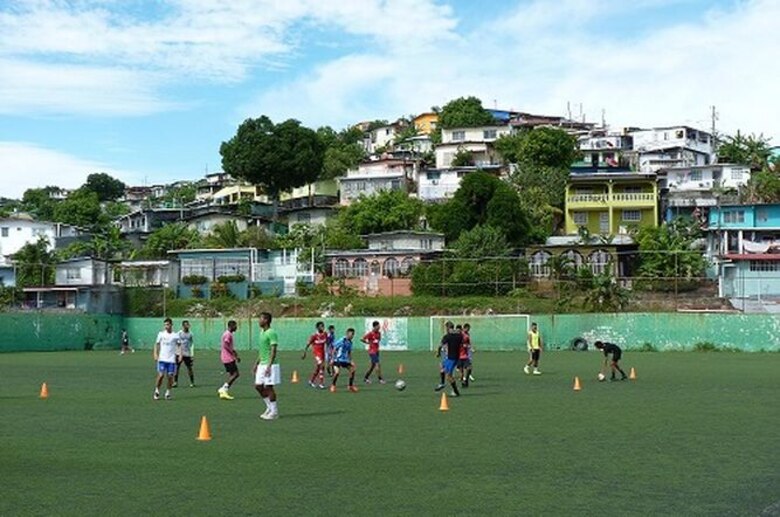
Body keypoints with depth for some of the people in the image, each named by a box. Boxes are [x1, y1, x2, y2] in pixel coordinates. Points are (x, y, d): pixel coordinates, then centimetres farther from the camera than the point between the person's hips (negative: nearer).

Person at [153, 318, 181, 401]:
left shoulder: (175, 335, 3)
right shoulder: (161, 334, 4)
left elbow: (179, 346, 8)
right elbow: (157, 344, 9)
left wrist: (180, 355, -6)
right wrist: (155, 354, -3)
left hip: (172, 359, 0)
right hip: (162, 359, 0)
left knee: (170, 376, -1)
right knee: (160, 375, -8)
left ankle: (168, 392, 13)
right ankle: (157, 391, 10)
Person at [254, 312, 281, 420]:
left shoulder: (271, 333, -14)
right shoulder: (262, 332, 14)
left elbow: (273, 351, -19)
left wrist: (269, 366, -24)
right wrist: (256, 364, 22)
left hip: (269, 365, -9)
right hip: (262, 364, 9)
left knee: (268, 387, -5)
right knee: (258, 386, 9)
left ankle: (274, 412, 6)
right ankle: (269, 407, 21)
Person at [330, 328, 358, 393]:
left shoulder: (350, 342, 7)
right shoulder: (341, 340, -16)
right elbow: (334, 349, -13)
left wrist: (351, 361, 10)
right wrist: (333, 358, -17)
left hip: (345, 360, 8)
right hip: (338, 359, -8)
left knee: (352, 369, 3)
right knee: (337, 372, -23)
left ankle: (351, 386, 18)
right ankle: (333, 386, 0)